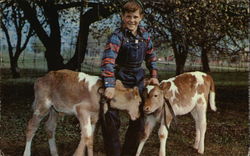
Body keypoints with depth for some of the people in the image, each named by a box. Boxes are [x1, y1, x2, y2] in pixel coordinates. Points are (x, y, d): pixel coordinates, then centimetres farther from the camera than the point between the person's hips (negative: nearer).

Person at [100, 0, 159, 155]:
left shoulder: (145, 35, 0)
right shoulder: (118, 35, -18)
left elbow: (151, 56, 14)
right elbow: (108, 60, -30)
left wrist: (154, 76, 5)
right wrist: (110, 85, -40)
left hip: (137, 79, 6)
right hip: (119, 77, -5)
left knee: (139, 118, 10)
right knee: (111, 119, -10)